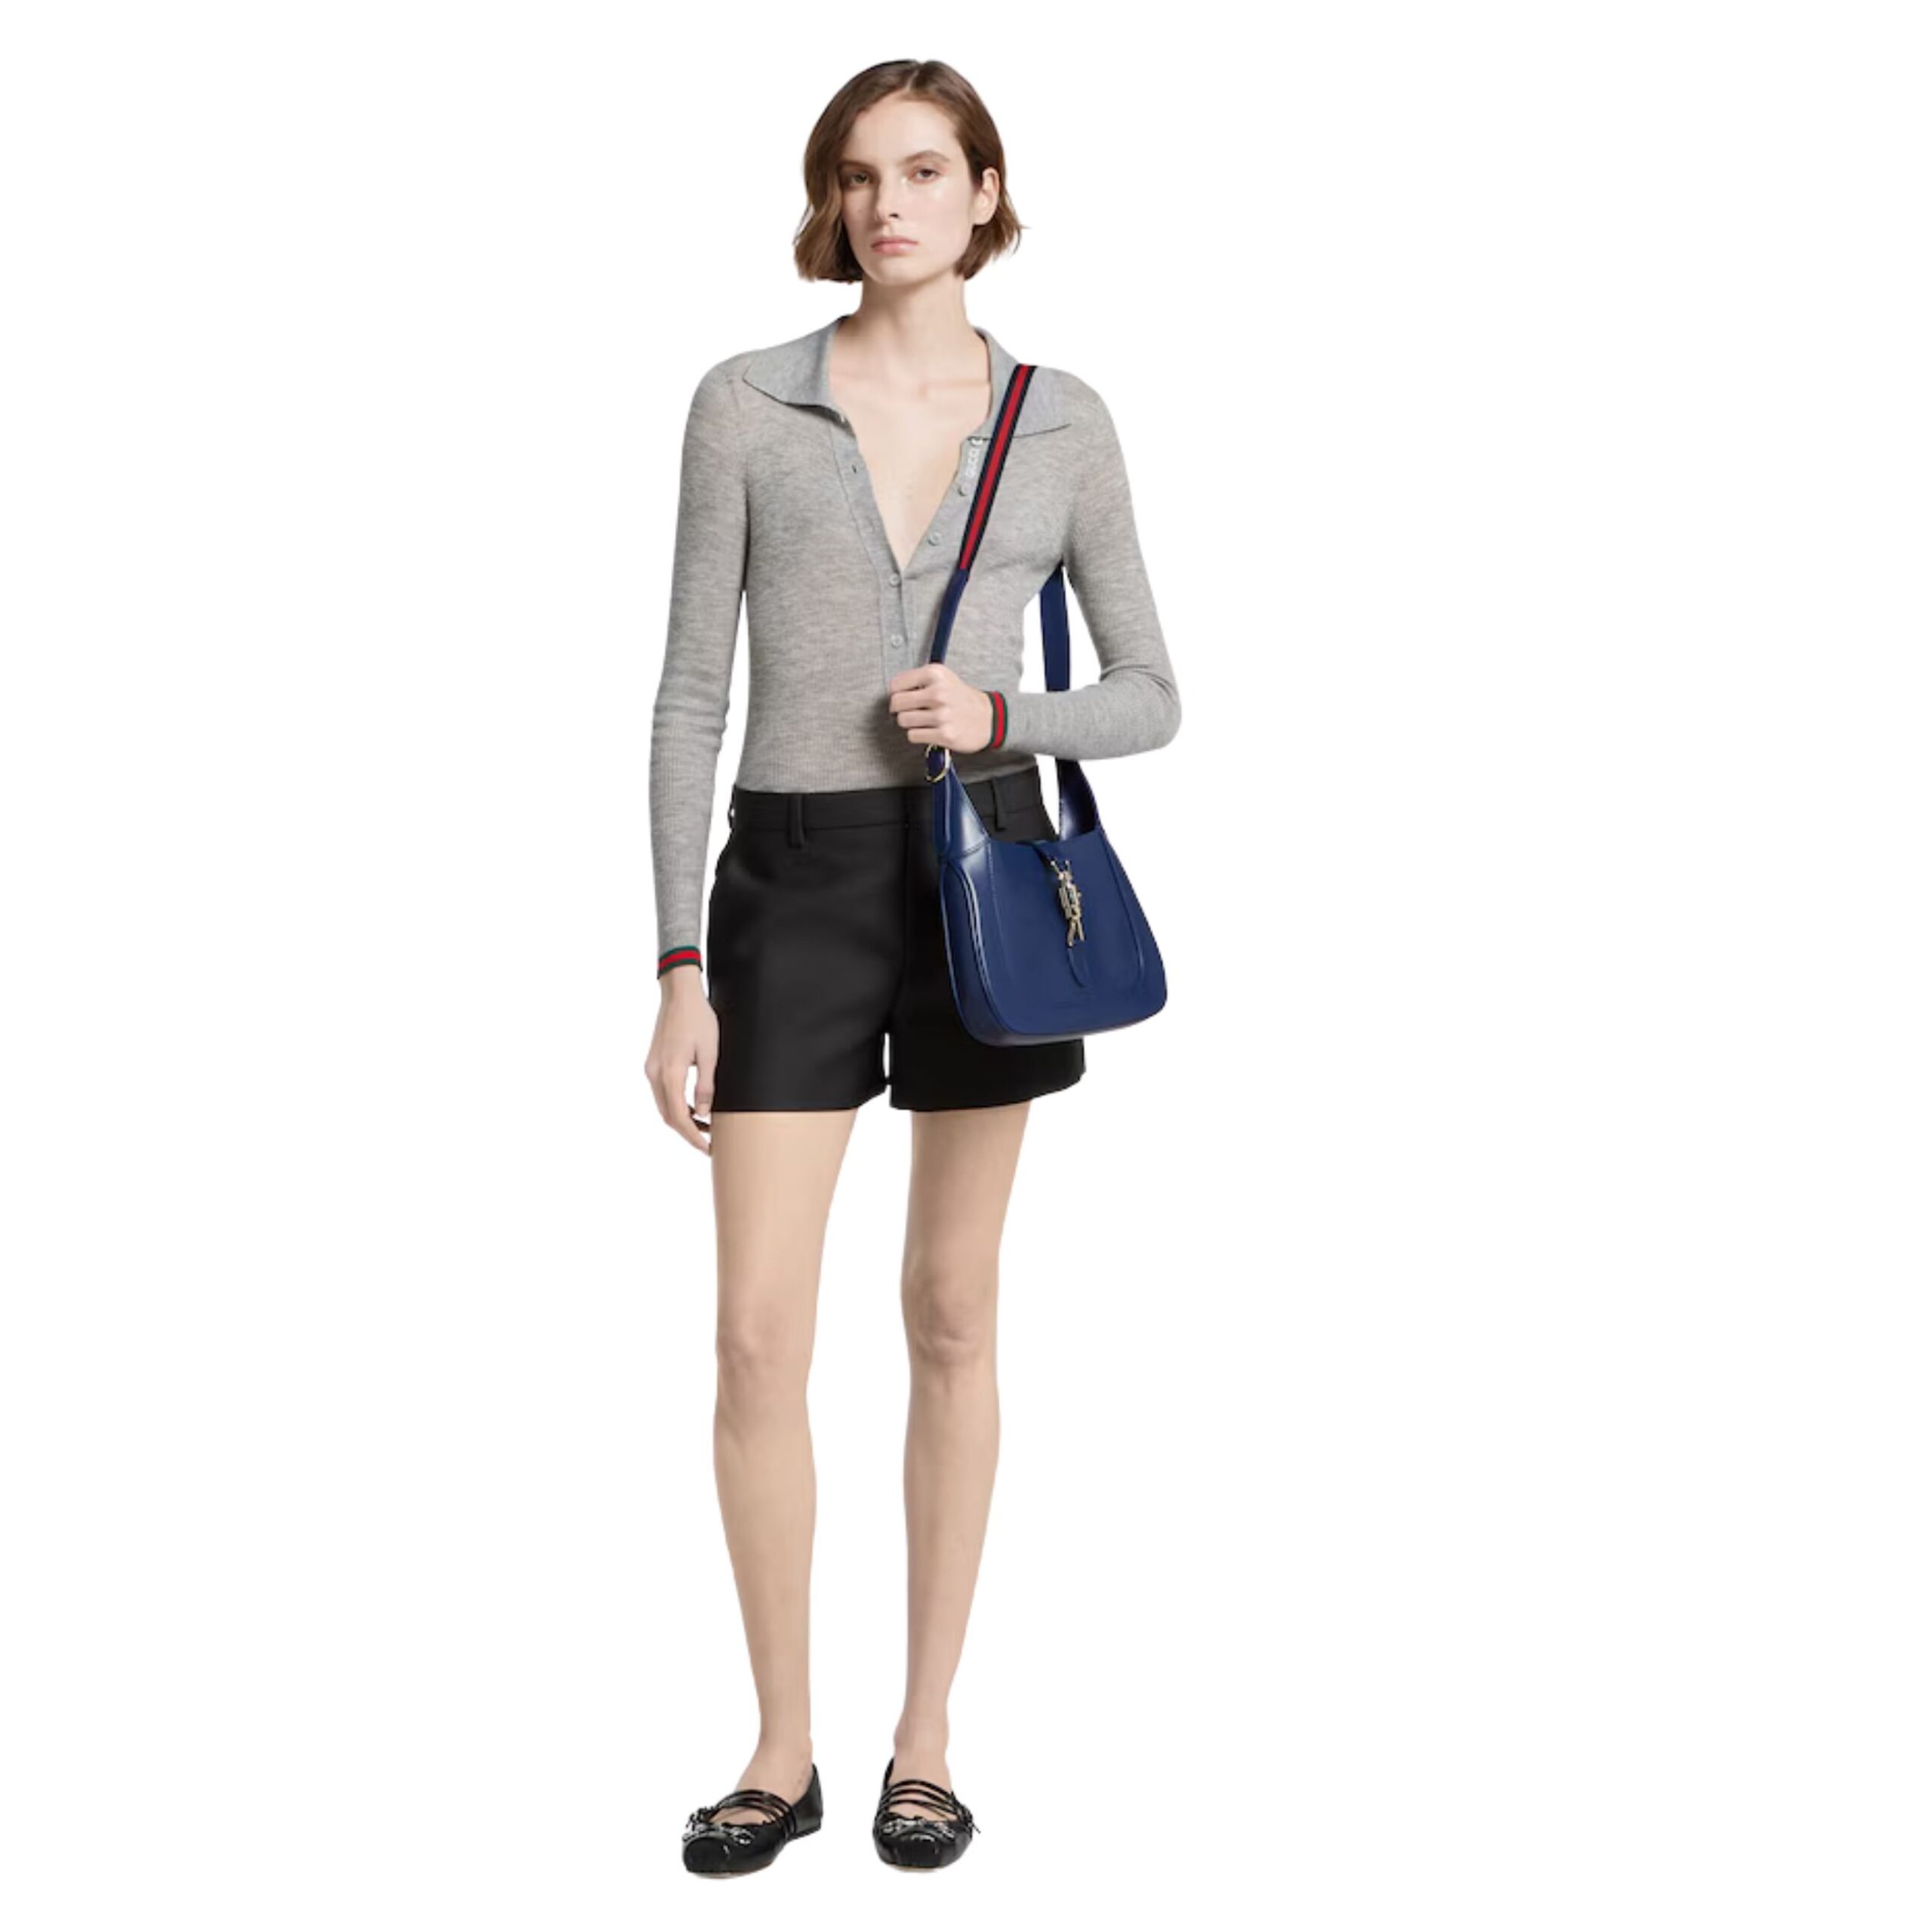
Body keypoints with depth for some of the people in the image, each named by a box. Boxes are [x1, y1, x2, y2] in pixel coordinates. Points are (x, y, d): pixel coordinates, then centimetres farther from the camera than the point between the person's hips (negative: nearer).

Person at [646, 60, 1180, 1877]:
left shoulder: (1063, 422, 3)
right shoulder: (746, 403, 0)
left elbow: (1149, 696, 6)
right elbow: (690, 690, -1)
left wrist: (1000, 716, -15)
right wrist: (678, 968, -6)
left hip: (985, 870, 1)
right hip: (795, 884, 0)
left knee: (951, 1317, 7)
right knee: (757, 1336, -4)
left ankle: (925, 1734, 20)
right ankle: (782, 1747, 14)